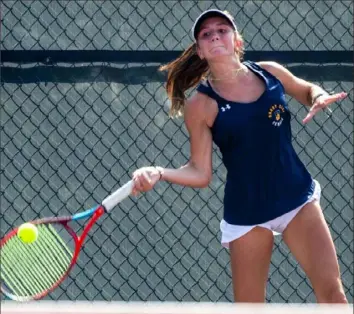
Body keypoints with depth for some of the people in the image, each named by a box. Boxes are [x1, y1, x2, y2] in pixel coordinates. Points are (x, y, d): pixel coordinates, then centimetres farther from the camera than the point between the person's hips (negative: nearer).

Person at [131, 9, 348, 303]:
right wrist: (158, 173, -25)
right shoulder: (201, 104, -10)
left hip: (298, 197, 3)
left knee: (332, 291, -4)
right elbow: (200, 172, -8)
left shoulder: (270, 72, -1)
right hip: (247, 212, -3)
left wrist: (319, 98, -3)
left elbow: (308, 90, 20)